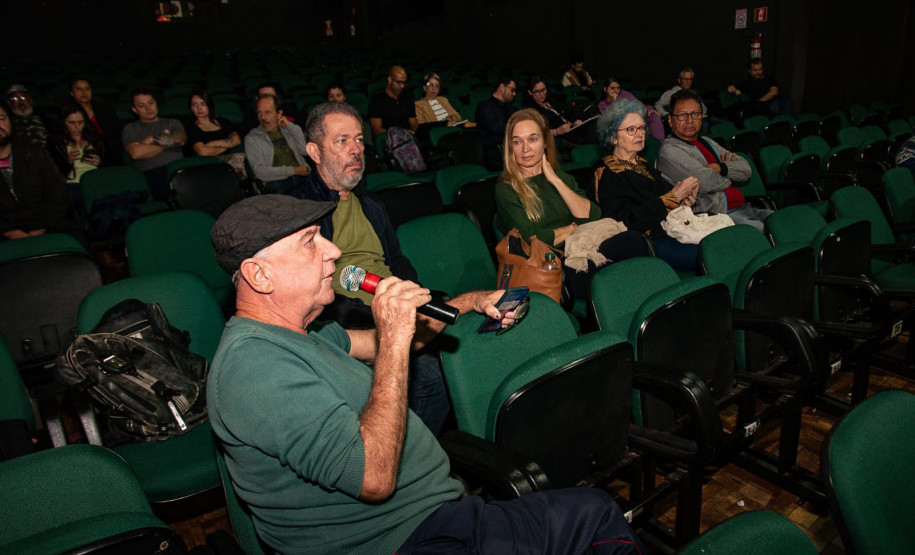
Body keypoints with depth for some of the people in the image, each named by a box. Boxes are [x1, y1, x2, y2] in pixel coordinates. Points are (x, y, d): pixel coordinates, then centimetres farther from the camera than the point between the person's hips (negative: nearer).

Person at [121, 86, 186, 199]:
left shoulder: (173, 123, 29)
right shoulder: (130, 129, 22)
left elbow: (180, 140, 6)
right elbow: (135, 153, 1)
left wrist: (153, 139, 9)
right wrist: (168, 142, 7)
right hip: (152, 172, -2)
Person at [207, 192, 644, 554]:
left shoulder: (297, 335, 9)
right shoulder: (252, 363, -23)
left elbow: (375, 347, 25)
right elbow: (375, 478, -30)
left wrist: (471, 302, 20)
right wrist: (395, 338, -25)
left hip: (443, 513, 10)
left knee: (597, 512, 10)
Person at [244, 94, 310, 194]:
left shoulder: (288, 129, 20)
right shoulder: (251, 138, 10)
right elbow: (259, 171, -3)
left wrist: (289, 125, 4)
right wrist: (293, 170, -8)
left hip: (302, 178, 3)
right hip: (276, 182, -3)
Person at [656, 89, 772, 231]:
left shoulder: (707, 142, 24)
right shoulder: (669, 150, -4)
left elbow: (746, 170, 17)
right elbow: (706, 183, -15)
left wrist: (721, 167, -5)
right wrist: (730, 175, 8)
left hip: (745, 207, 9)